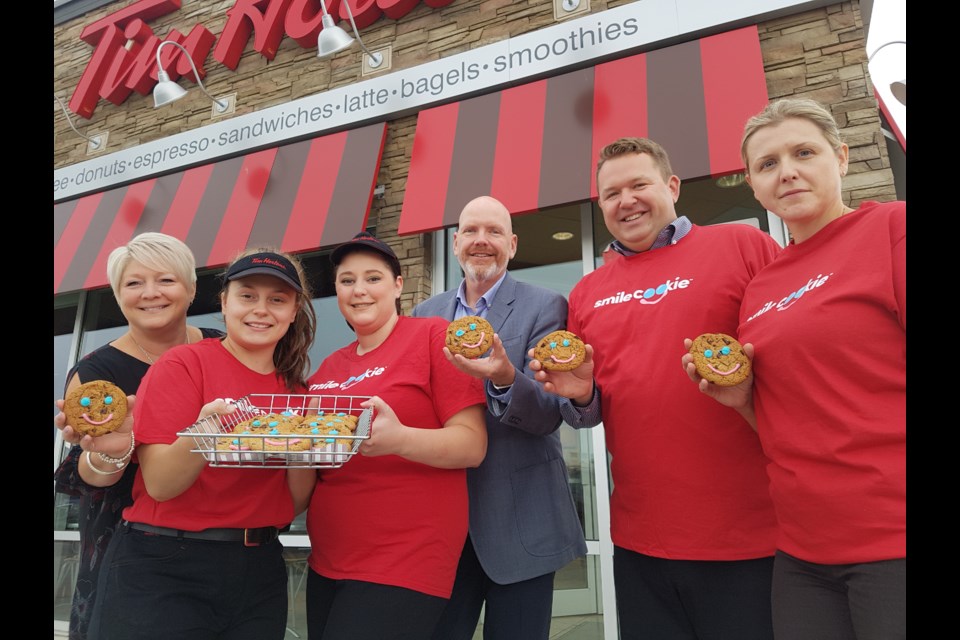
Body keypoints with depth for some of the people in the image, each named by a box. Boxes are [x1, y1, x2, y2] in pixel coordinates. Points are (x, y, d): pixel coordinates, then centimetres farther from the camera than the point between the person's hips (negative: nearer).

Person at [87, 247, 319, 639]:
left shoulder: (296, 389, 5)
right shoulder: (181, 365, -8)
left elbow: (296, 503, 2)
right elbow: (159, 485, -13)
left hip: (259, 574, 5)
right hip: (165, 569, -4)